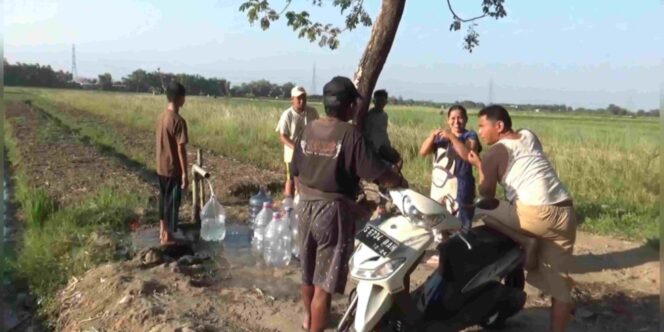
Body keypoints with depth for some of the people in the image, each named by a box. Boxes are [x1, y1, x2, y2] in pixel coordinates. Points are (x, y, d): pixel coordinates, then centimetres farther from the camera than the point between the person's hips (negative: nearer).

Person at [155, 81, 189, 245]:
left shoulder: (161, 117, 5)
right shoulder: (178, 121, -21)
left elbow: (159, 142, 12)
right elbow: (181, 149, -21)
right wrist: (185, 173, -17)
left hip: (161, 167, 8)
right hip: (173, 169, -8)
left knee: (164, 200, 18)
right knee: (172, 203, 2)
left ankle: (162, 233, 29)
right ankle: (168, 238, 11)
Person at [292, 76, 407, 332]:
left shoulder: (308, 130, 3)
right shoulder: (350, 134, -16)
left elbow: (297, 172, 10)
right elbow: (378, 173, -18)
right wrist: (402, 183, 1)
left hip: (305, 207, 7)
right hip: (334, 210, -7)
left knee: (308, 272, 25)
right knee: (325, 283, 2)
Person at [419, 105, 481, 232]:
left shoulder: (470, 136, 1)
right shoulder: (441, 136, 15)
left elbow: (468, 155, -18)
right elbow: (422, 152, 3)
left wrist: (452, 137, -22)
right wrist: (432, 136, -13)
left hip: (459, 189, -5)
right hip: (438, 187, 5)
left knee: (459, 229, -11)